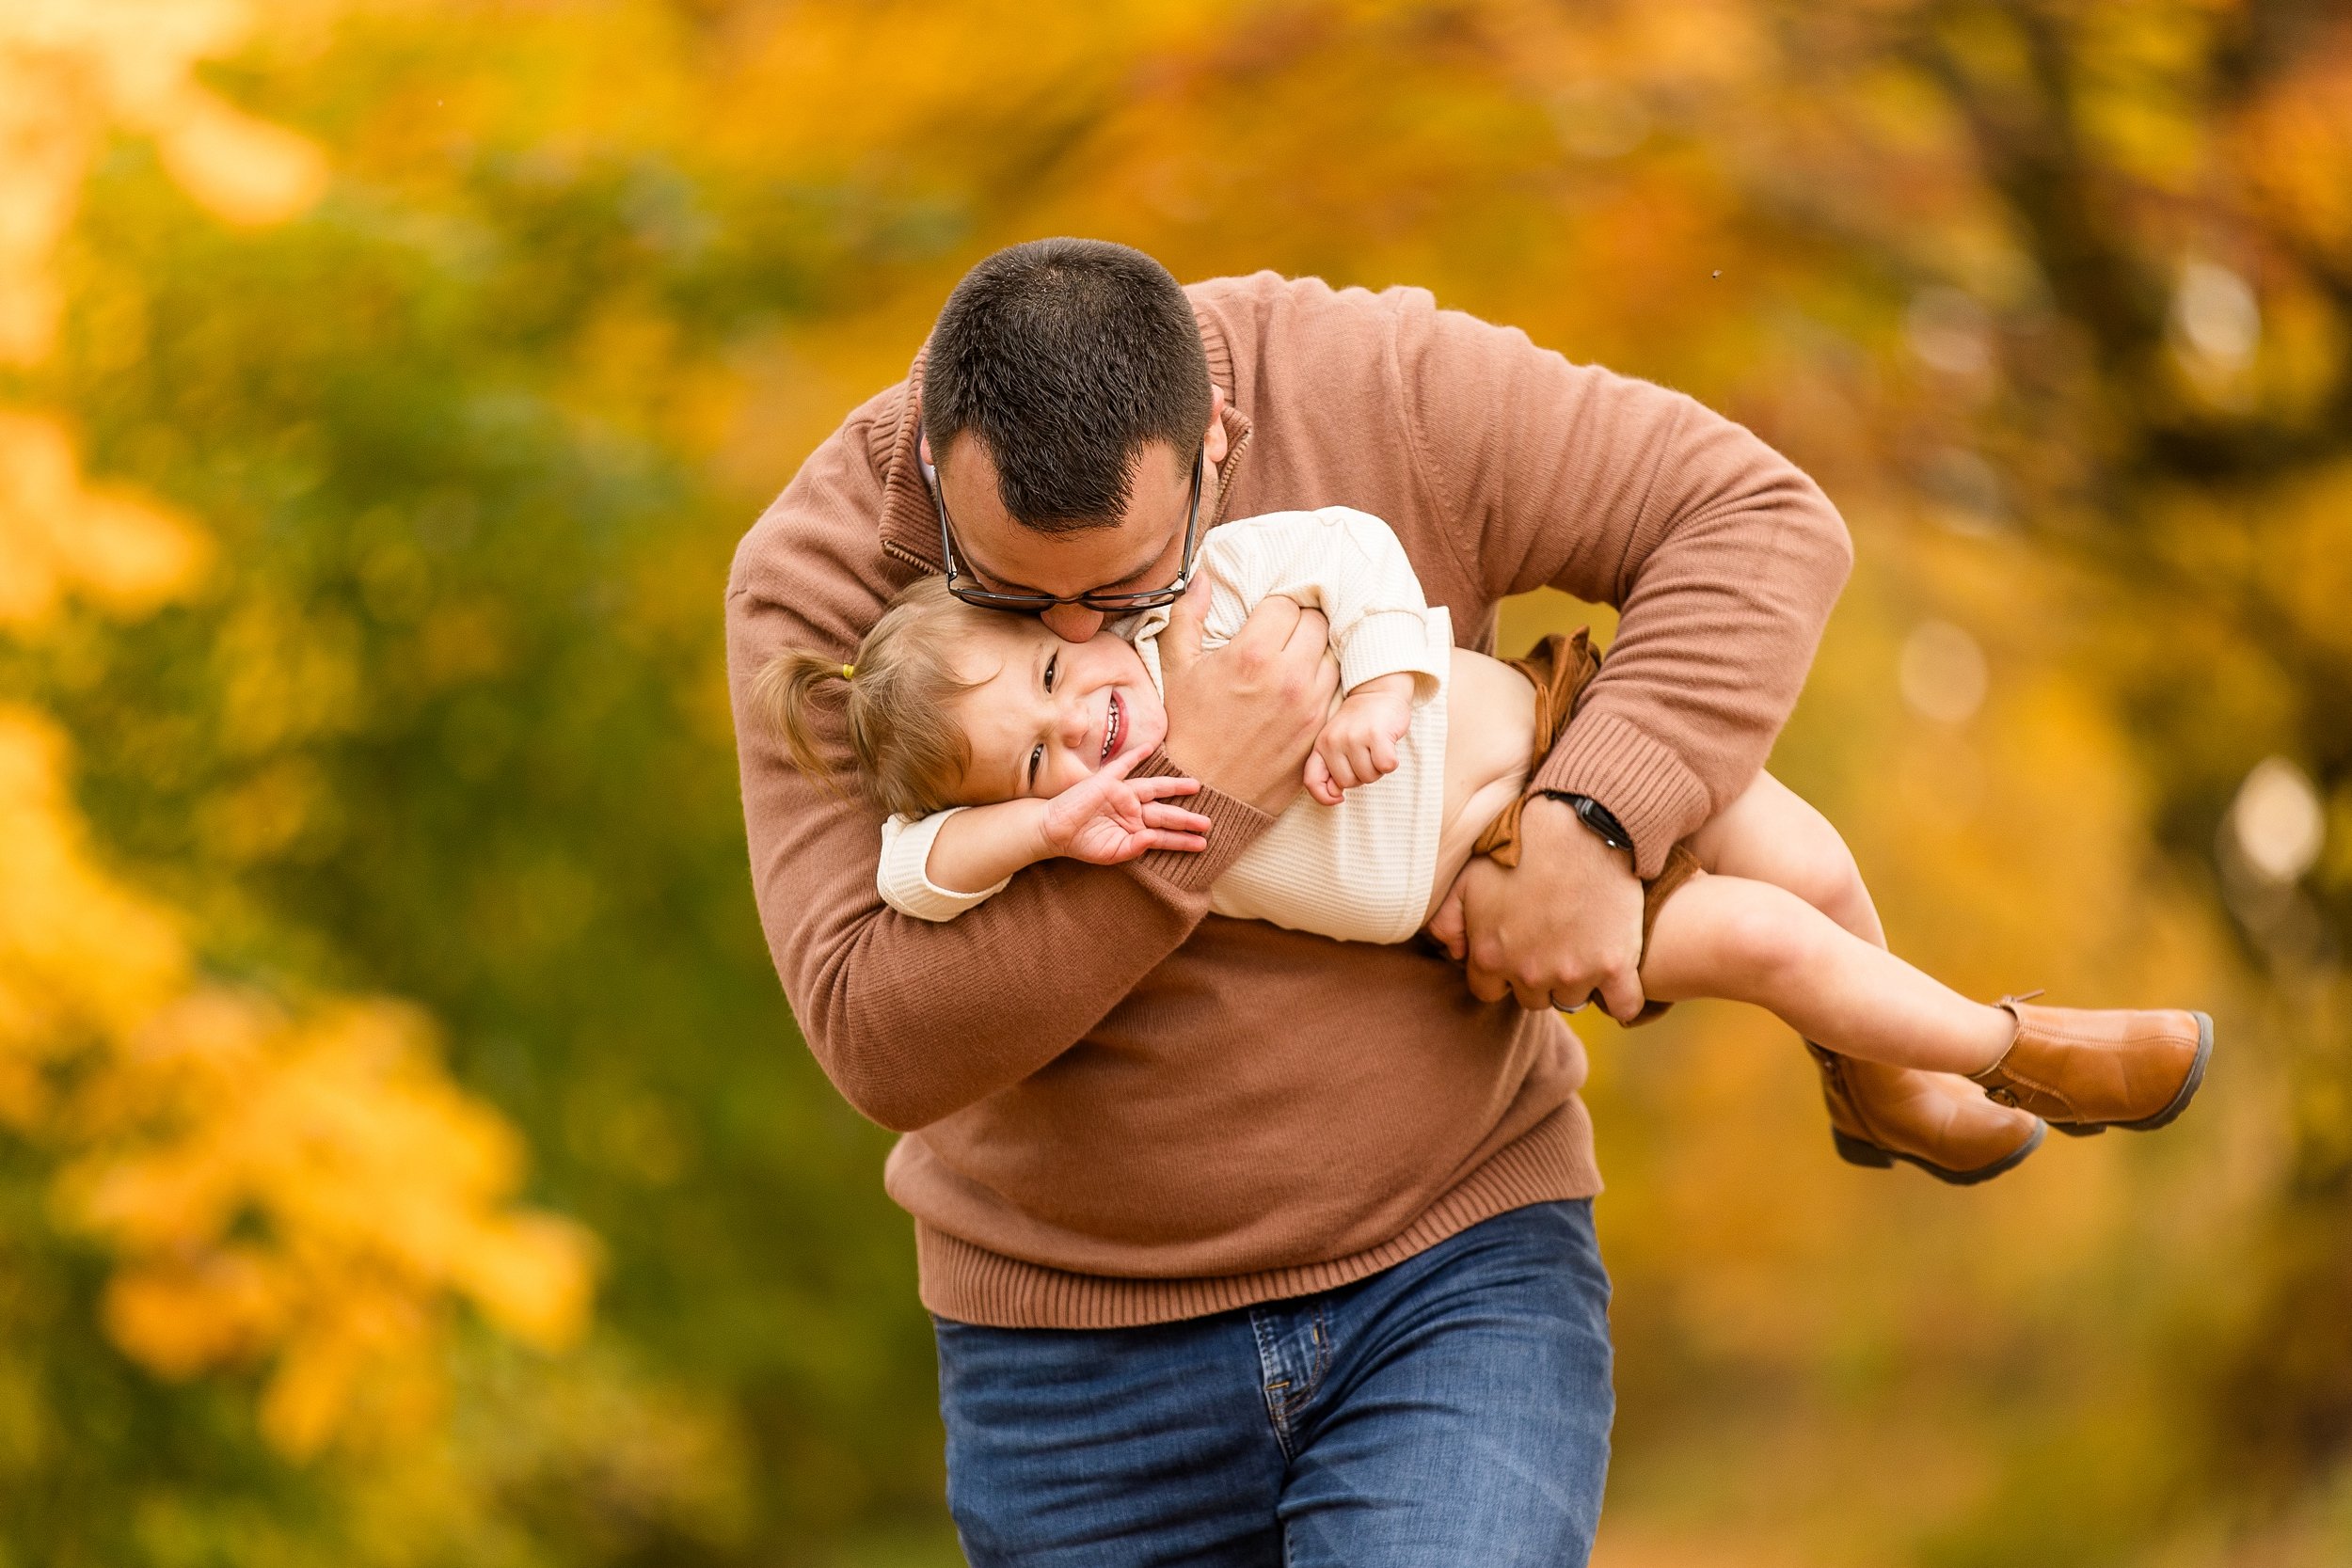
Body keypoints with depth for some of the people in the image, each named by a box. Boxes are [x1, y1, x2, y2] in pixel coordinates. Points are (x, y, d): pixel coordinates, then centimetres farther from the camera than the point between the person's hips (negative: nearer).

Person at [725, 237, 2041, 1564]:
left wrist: (1590, 828, -23)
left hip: (1452, 1268, -1)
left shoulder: (1383, 394, -13)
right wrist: (1192, 802, -29)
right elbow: (884, 1043, -21)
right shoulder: (820, 581, -14)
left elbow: (1763, 522, -11)